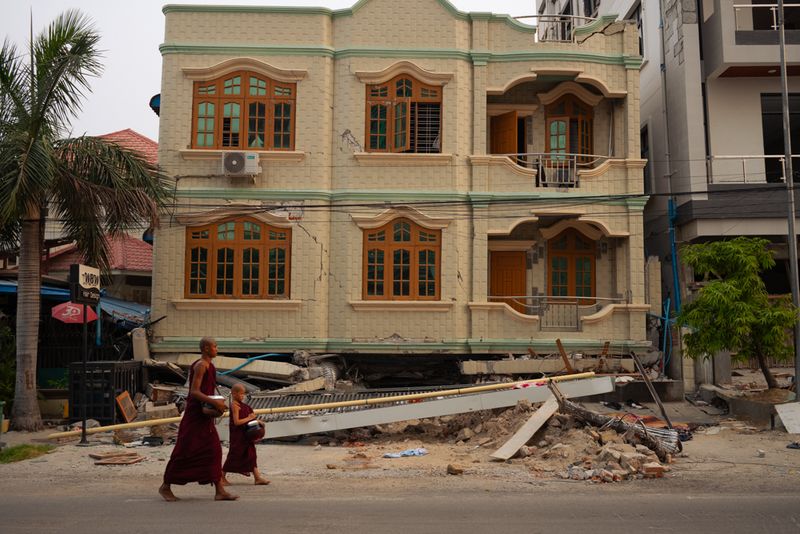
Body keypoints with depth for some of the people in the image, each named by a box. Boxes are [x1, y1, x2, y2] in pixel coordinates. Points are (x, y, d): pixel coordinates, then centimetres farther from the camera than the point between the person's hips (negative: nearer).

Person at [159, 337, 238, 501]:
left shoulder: (208, 366, 16)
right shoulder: (201, 365, -14)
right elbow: (194, 392, -22)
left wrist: (216, 404, 11)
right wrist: (215, 402, -24)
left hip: (204, 416, 9)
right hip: (195, 415, -9)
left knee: (213, 451, 3)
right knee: (185, 451, -1)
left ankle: (220, 491, 3)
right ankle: (166, 486, 15)